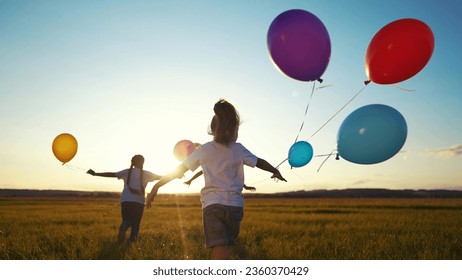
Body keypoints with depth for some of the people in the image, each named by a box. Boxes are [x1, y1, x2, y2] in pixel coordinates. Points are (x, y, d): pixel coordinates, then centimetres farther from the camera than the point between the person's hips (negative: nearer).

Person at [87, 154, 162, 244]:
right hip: (139, 201, -1)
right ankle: (132, 241, -13)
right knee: (135, 223, 8)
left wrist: (95, 174, 10)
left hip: (126, 200, 2)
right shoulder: (146, 174, 8)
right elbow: (159, 177, 15)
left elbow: (111, 174, 6)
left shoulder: (127, 172, 11)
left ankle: (123, 227, -21)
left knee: (126, 220, 13)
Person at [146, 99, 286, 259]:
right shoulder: (238, 149, 4)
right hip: (235, 206, 2)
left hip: (212, 205, -2)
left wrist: (156, 186, 11)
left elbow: (179, 170, 3)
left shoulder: (204, 150, 1)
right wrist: (276, 172, 35)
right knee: (224, 247, 19)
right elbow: (260, 162, 16)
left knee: (220, 255, -10)